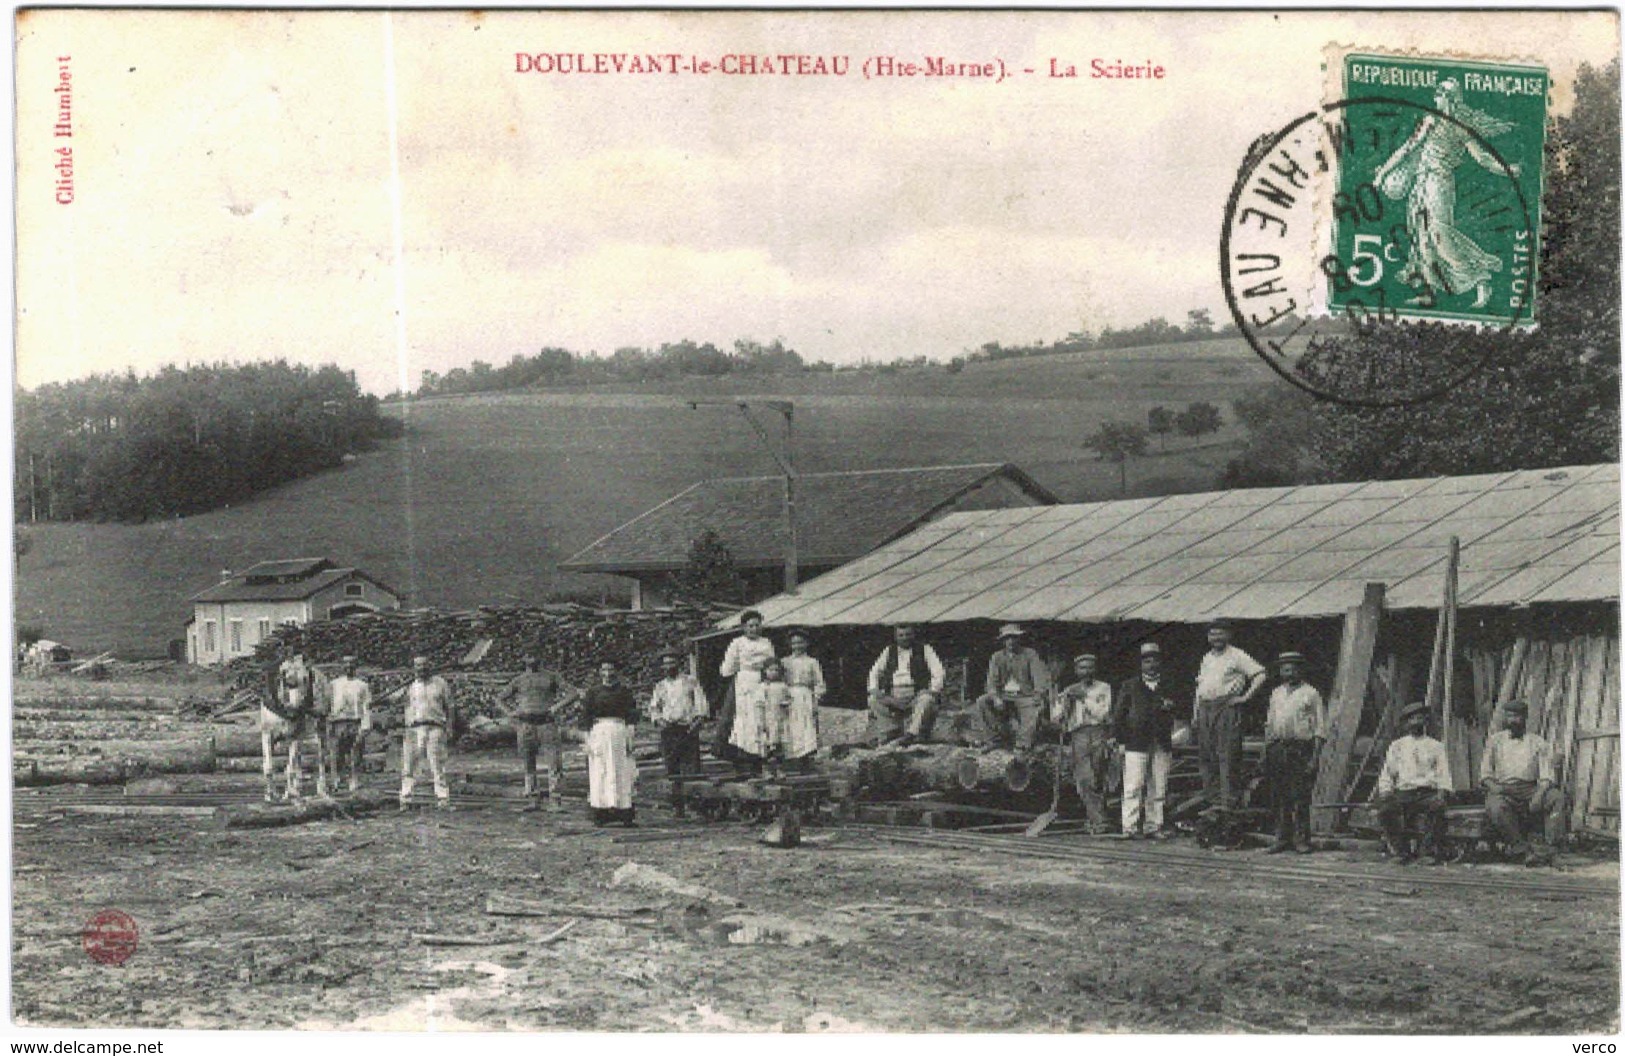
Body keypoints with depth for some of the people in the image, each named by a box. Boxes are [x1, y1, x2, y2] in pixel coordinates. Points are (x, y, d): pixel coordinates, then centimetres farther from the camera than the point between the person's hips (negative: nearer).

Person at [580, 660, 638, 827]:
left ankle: (625, 814, 0)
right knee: (600, 774, -4)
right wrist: (588, 740, -3)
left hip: (620, 732, 1)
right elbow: (585, 718, 5)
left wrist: (629, 740, 1)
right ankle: (599, 814, -3)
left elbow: (632, 716, 8)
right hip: (598, 732, -1)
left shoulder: (624, 692, 9)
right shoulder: (593, 693, 7)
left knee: (622, 774, -1)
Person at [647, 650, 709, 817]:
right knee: (672, 770, -2)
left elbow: (701, 703, 6)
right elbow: (653, 708, 19)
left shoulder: (691, 681, 10)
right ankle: (677, 805, 1)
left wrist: (697, 719, -8)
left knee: (692, 769, -9)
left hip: (688, 729, -2)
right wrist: (658, 720, 0)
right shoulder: (660, 686, 17)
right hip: (668, 730, 2)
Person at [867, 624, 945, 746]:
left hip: (916, 692, -3)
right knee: (874, 701, -22)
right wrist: (874, 690, -2)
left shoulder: (924, 650, 8)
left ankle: (911, 733, -44)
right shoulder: (889, 651, 17)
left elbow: (939, 672, 0)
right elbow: (874, 672, 16)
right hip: (893, 696, 3)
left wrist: (933, 691, -15)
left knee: (926, 701, -36)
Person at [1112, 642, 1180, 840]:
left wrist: (1170, 707, -4)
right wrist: (1120, 741, 0)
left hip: (1162, 745, 3)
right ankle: (1130, 827, -9)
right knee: (1133, 787, -9)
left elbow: (1179, 714, 19)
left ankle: (1153, 827, 8)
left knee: (1158, 790, 2)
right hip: (1136, 744, -3)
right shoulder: (1129, 686, 11)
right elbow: (1118, 714, 8)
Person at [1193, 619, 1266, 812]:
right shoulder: (1207, 658, 21)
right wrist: (1196, 713, 16)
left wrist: (1246, 697, -12)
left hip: (1227, 708, -7)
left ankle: (1229, 801, -10)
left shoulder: (1237, 656, 0)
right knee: (1206, 756, 5)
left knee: (1228, 757, -10)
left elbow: (1260, 674, -6)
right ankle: (1214, 800, 10)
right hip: (1205, 709, 7)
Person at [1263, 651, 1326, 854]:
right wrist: (1266, 751, 12)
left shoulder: (1311, 694, 2)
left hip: (1301, 750, -5)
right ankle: (1282, 839, 10)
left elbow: (1319, 728, -1)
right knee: (1278, 797, 4)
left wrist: (1315, 756, -9)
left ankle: (1301, 839, 0)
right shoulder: (1276, 694, 18)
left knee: (1300, 797, -6)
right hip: (1277, 749, 5)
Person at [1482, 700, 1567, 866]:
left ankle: (1545, 850, -35)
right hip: (1502, 791, -1)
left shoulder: (1538, 743, 14)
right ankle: (1524, 851, -30)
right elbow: (1486, 774, 11)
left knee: (1557, 798, -29)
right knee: (1497, 808, -36)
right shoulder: (1495, 740, 16)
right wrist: (1493, 786, -14)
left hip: (1531, 789, 1)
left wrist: (1539, 794, -17)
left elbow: (1547, 776, 4)